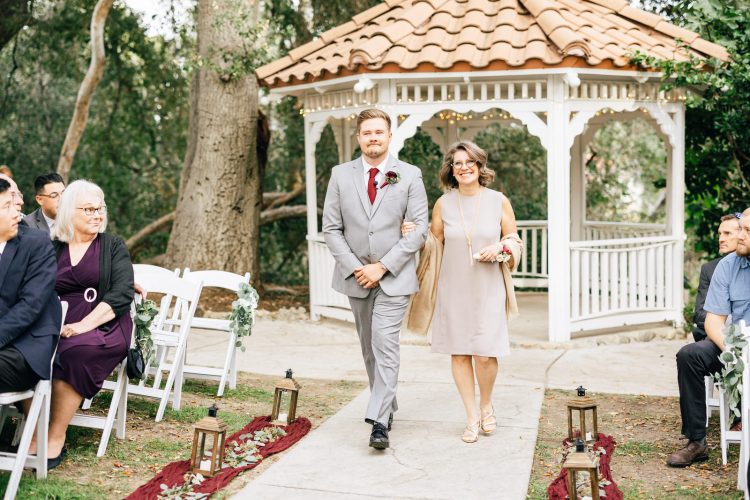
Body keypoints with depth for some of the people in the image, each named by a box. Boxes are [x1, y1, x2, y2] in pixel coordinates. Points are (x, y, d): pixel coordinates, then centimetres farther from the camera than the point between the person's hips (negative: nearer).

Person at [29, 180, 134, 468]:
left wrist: (84, 325, -17)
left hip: (104, 327, -2)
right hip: (57, 326, 2)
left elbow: (122, 294, -4)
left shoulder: (113, 247, 10)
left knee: (74, 352, -34)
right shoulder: (50, 248, 16)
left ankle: (56, 439, -23)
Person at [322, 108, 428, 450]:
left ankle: (379, 422, -11)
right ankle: (387, 405, 30)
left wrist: (382, 267, -12)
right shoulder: (341, 175, 4)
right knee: (369, 347, 13)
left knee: (385, 345, -12)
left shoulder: (409, 175, -2)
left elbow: (420, 228, -6)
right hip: (356, 277, 3)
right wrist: (355, 268, -9)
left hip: (394, 277, -3)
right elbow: (331, 228, 2)